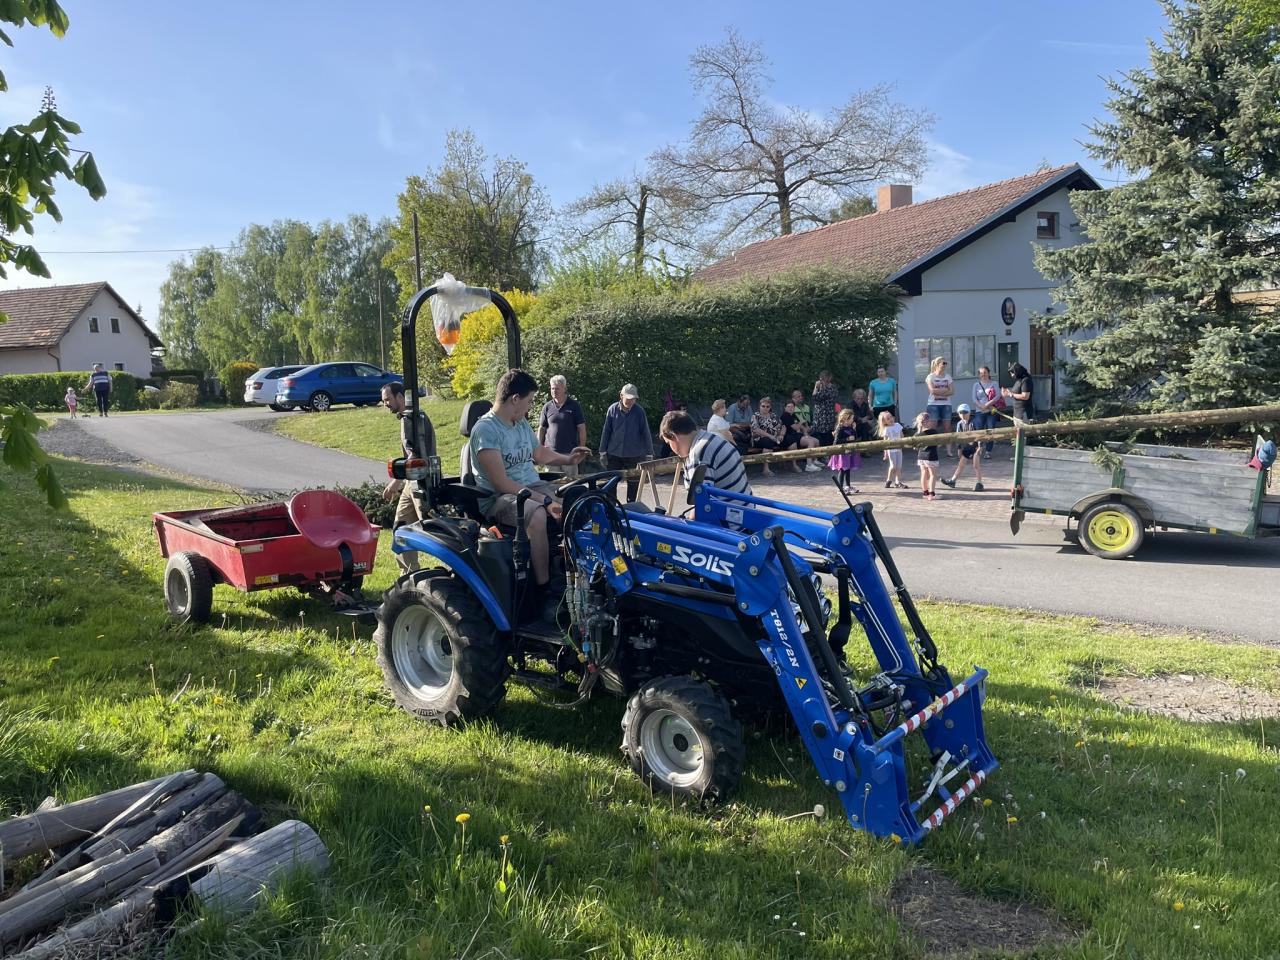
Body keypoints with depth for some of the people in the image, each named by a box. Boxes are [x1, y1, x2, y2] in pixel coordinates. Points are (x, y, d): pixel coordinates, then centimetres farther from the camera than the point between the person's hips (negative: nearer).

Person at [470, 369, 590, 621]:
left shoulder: (522, 424, 12)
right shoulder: (486, 429, -16)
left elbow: (539, 453, 32)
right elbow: (501, 482, -23)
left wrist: (568, 459, 15)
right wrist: (545, 500, -28)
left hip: (534, 486, 8)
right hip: (498, 497, -8)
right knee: (537, 516, -38)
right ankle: (545, 593, -28)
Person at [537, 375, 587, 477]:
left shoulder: (574, 406, 1)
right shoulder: (547, 407, 6)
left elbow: (581, 428, 1)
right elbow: (542, 429, 11)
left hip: (570, 452, -2)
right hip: (551, 452, 2)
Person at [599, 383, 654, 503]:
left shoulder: (639, 411, -7)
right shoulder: (613, 409, -5)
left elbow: (646, 433, -3)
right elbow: (606, 431, 2)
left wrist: (649, 454, -4)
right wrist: (603, 452, 3)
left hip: (634, 455, -1)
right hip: (614, 454, 1)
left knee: (633, 484, 7)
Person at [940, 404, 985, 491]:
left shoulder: (973, 422, -13)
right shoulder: (960, 424, 2)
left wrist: (980, 446, -17)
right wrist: (959, 448, 10)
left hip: (975, 446, -5)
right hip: (966, 447, 5)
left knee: (976, 465, 0)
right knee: (961, 464, 9)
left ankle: (979, 483, 8)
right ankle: (952, 481, 11)